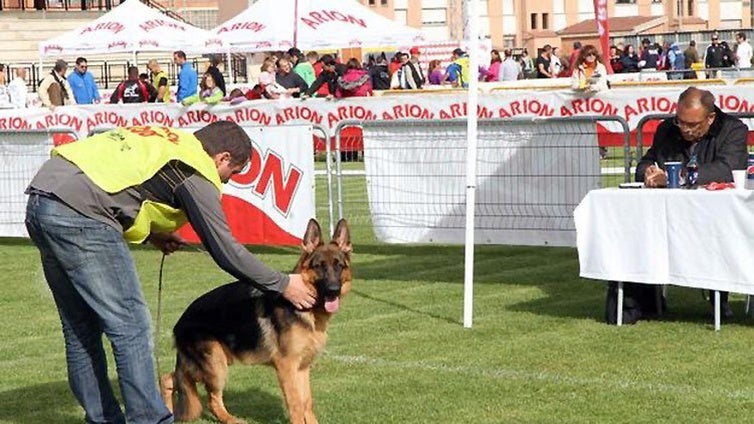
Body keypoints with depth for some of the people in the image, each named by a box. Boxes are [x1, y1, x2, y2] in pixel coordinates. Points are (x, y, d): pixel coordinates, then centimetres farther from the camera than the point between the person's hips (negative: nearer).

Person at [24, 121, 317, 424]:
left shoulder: (165, 139, 23)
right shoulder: (196, 171, 0)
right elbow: (224, 249, 1)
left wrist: (149, 233, 21)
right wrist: (282, 285, 10)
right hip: (78, 209, -9)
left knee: (81, 330, 16)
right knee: (130, 328, -2)